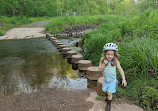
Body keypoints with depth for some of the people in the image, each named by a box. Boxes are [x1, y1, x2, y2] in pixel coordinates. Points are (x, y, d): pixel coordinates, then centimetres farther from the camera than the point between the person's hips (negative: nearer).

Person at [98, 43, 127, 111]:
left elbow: (120, 70, -17)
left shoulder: (115, 61, -21)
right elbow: (100, 69, -16)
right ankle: (108, 96, 57)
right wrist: (104, 64, -33)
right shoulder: (103, 59, -17)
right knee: (105, 90, 24)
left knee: (109, 93, 1)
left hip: (112, 80, -3)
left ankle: (108, 105, 26)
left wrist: (123, 79, -22)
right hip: (105, 79, 3)